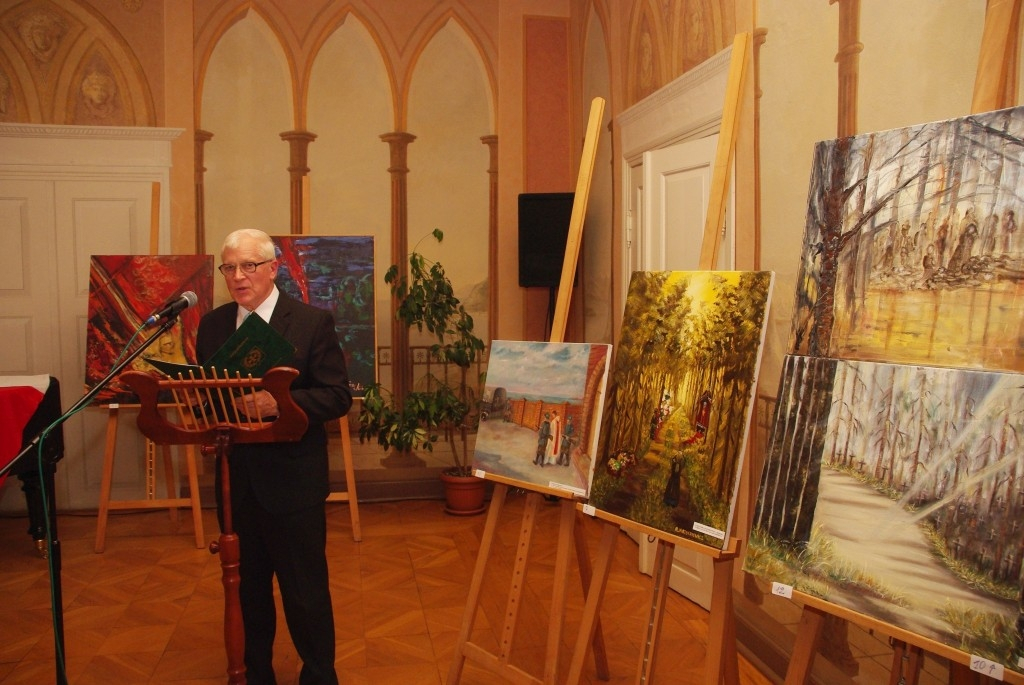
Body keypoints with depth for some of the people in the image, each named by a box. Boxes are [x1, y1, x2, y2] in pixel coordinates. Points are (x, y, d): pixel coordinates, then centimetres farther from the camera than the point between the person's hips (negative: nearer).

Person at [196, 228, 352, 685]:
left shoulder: (313, 322, -8)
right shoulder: (212, 325, 7)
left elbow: (338, 397, -13)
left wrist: (280, 402, -28)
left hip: (293, 481, -4)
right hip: (236, 480, 5)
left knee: (305, 591, 6)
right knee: (249, 587, 18)